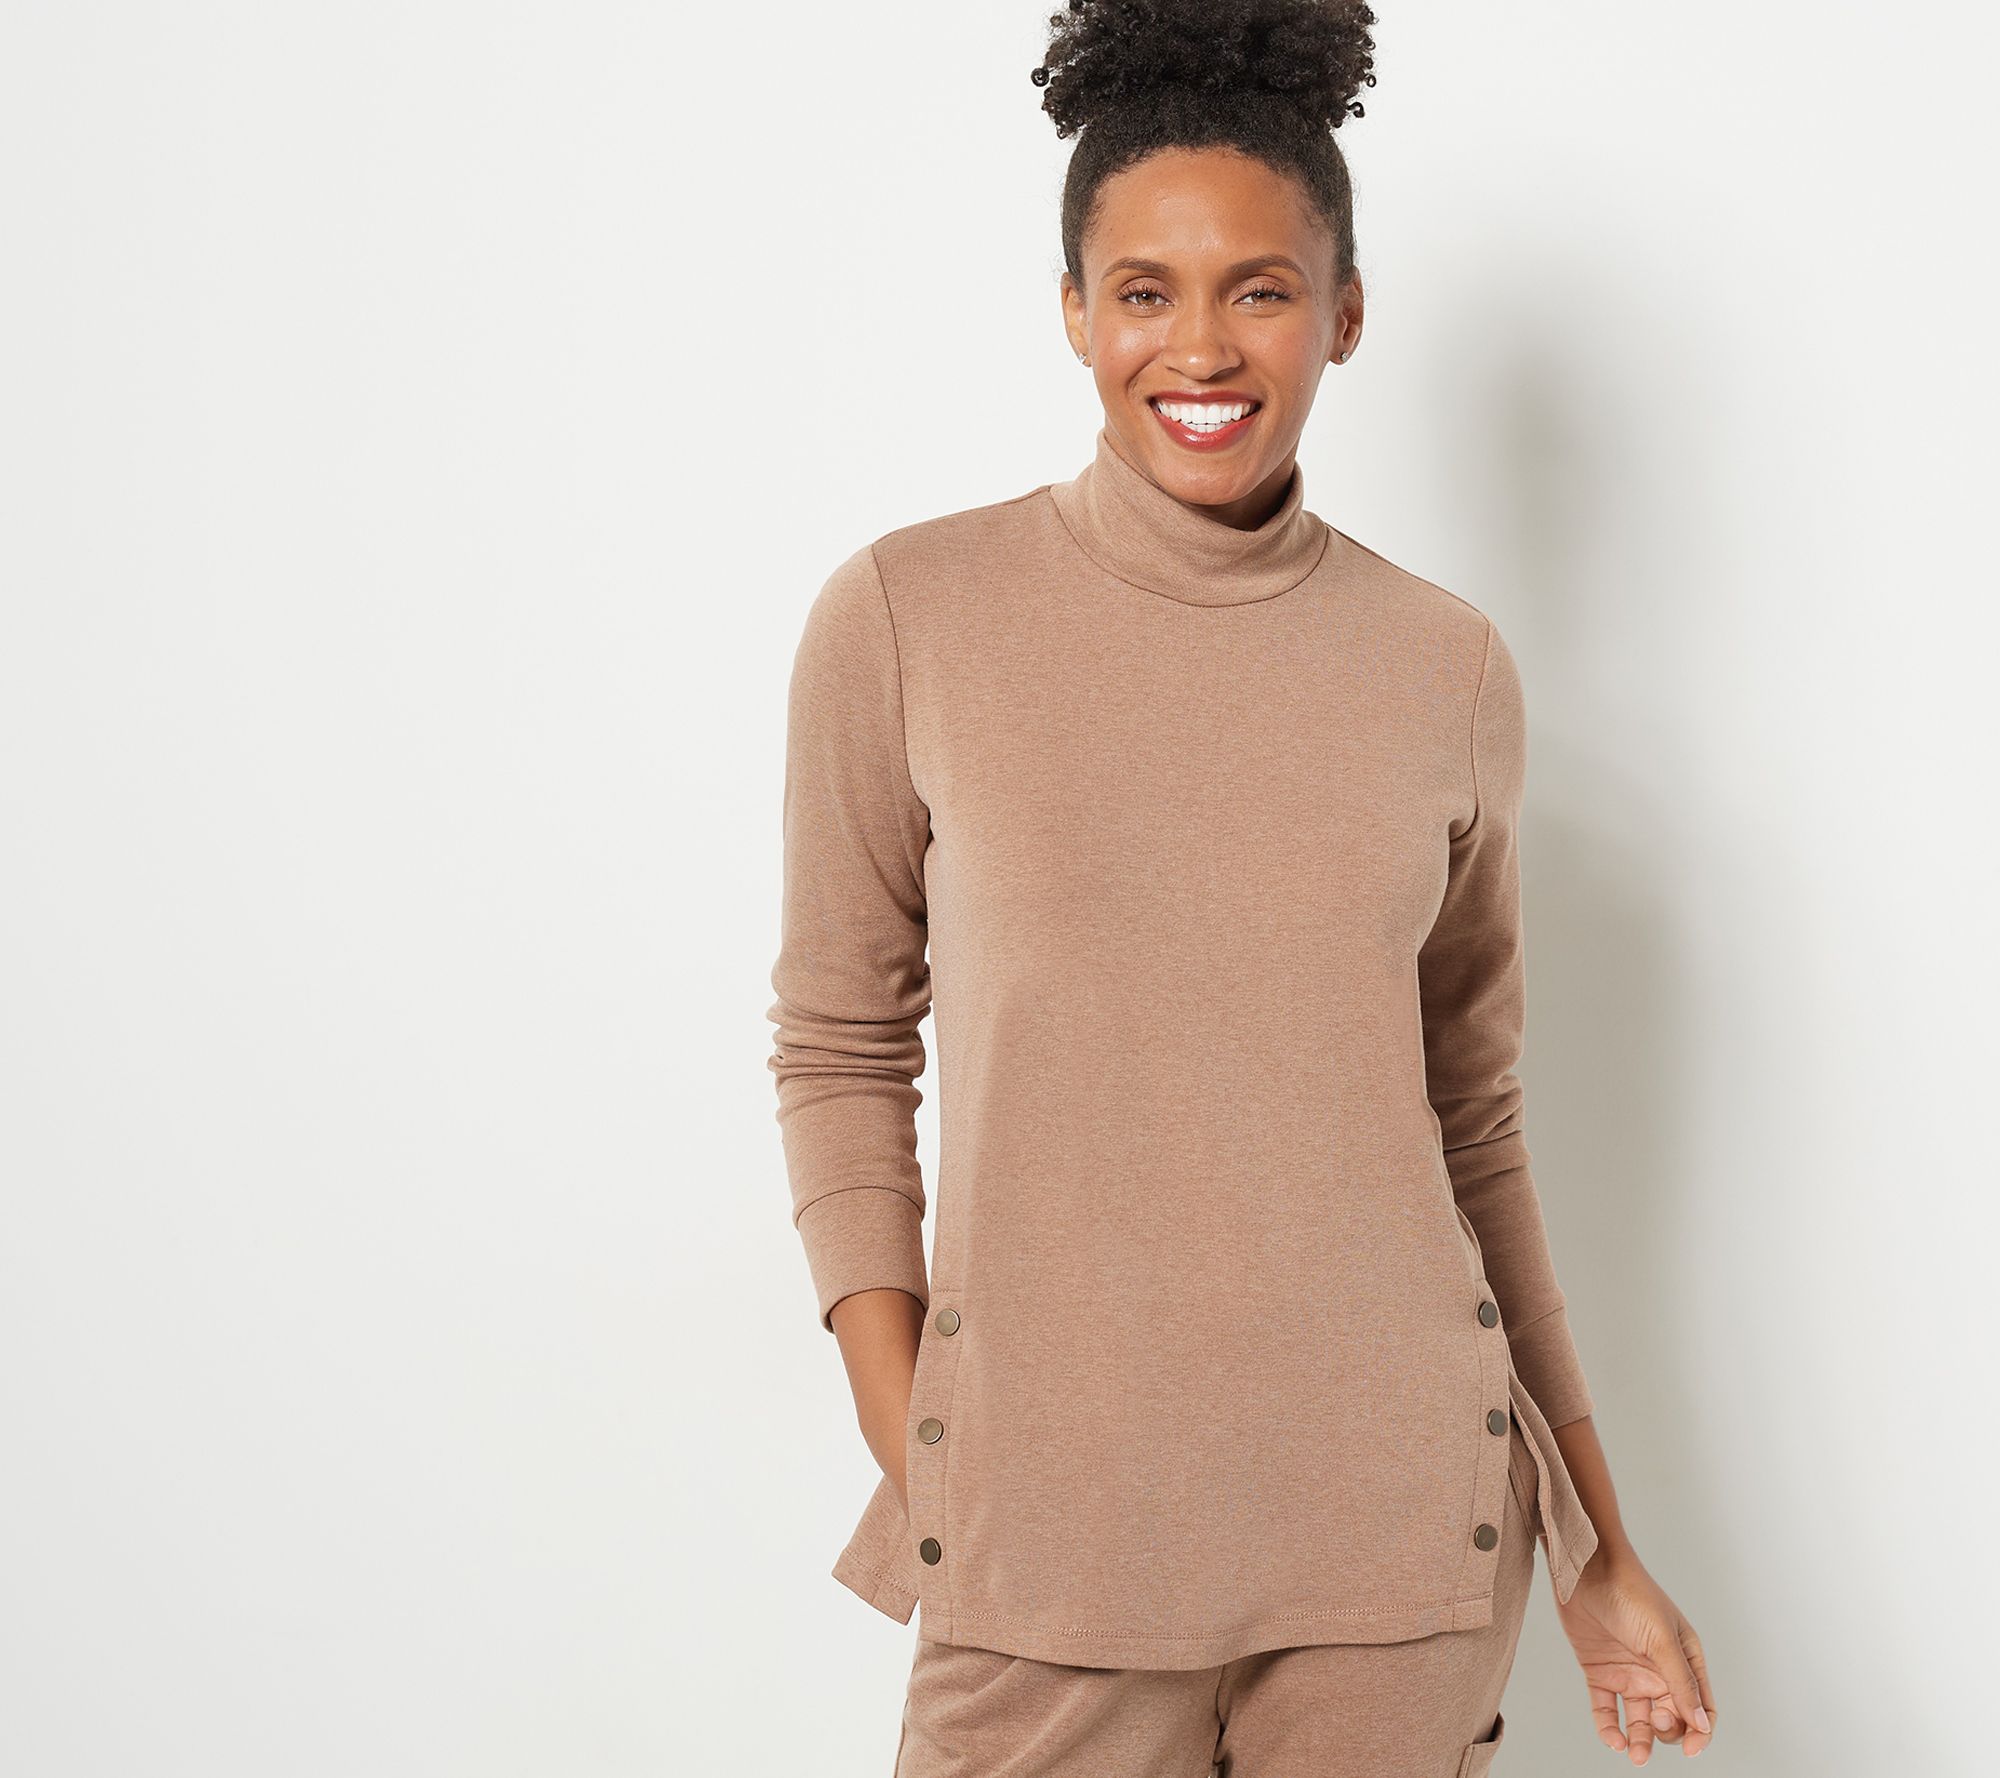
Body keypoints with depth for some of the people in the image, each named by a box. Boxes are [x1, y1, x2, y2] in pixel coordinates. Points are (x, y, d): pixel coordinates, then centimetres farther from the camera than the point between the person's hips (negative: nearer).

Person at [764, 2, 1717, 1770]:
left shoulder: (1450, 670, 2)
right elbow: (842, 1048, 2)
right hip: (1047, 1521, -1)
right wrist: (906, 1467, -7)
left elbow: (1472, 1122, 9)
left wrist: (1597, 1546, 11)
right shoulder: (905, 619, -5)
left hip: (1402, 1525, 2)